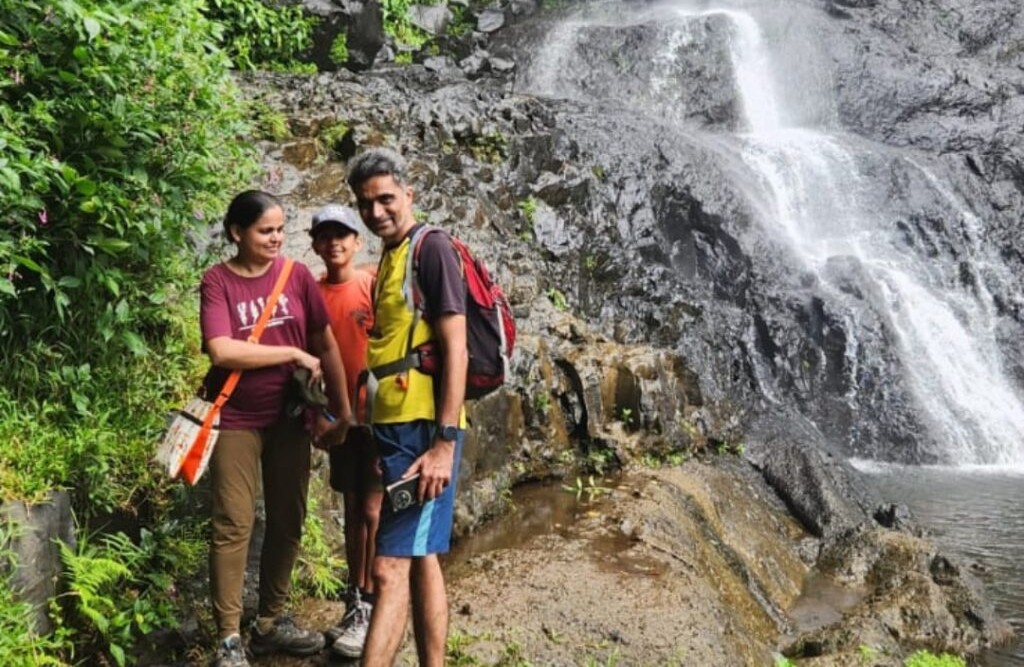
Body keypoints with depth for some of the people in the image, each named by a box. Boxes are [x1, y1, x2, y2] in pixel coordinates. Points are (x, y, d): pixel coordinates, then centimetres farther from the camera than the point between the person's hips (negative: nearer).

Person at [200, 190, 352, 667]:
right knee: (233, 525, -3)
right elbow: (222, 350, -21)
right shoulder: (217, 281, -8)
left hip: (289, 417, 4)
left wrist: (342, 409, 3)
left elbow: (326, 345, 4)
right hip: (236, 420, -4)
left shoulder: (297, 275, 0)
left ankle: (271, 622, 25)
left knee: (287, 520, 10)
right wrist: (294, 354, -16)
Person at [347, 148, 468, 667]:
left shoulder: (432, 249, -9)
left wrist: (444, 442, -21)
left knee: (390, 568, -9)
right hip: (395, 428, 9)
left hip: (424, 430, -9)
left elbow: (456, 349, -15)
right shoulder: (389, 259, 17)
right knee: (421, 561, 12)